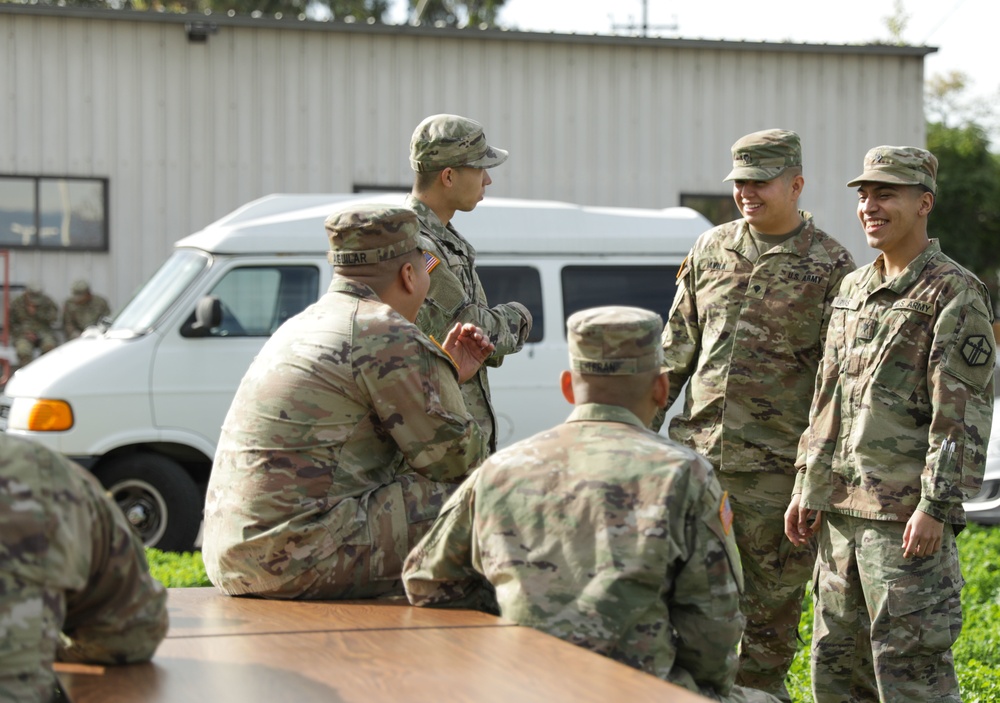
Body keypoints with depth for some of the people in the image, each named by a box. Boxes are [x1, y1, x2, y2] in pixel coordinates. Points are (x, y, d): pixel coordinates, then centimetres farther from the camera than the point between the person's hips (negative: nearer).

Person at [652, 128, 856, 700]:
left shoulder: (830, 266, -4)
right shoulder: (712, 249, 10)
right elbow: (678, 346, 16)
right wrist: (645, 420, 12)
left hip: (776, 466, -4)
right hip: (696, 453, 4)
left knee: (772, 609, 6)